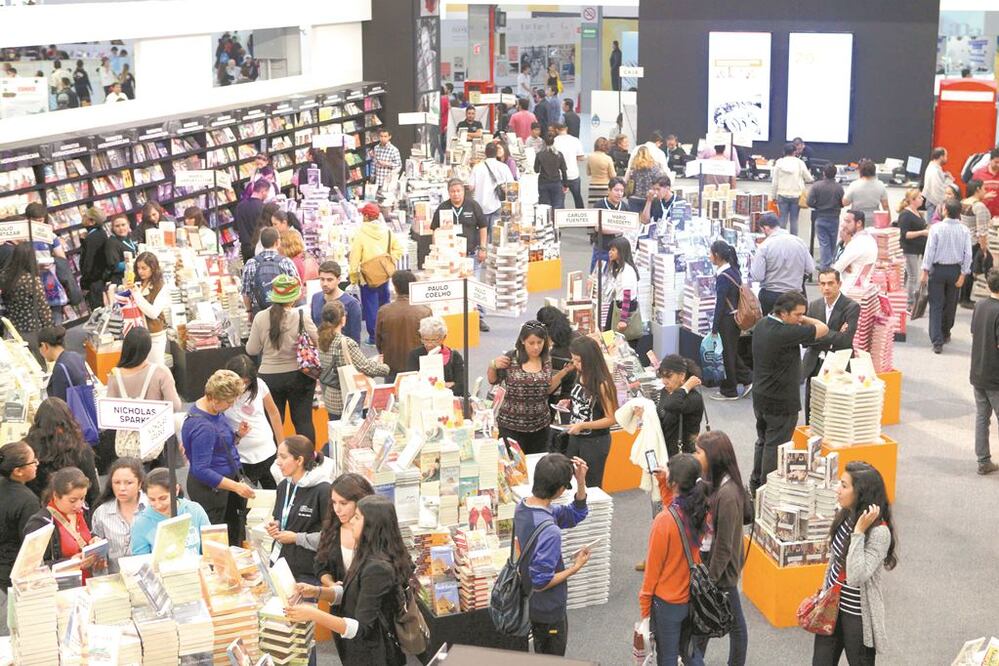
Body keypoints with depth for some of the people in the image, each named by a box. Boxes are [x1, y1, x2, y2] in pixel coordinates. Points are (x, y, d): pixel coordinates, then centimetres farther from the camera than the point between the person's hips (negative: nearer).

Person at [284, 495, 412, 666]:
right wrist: (317, 591, -1)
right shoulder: (370, 557, 3)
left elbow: (361, 628, -28)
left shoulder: (377, 568, -27)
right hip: (362, 651, 9)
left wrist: (314, 615, -33)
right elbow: (352, 594, 15)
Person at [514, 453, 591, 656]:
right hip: (548, 610, -8)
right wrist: (576, 567, -18)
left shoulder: (523, 506, -7)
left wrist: (581, 482, -12)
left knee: (542, 658, 28)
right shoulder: (549, 531, -35)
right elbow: (541, 582, -30)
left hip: (529, 602, 8)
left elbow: (576, 514, 3)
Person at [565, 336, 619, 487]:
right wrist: (570, 404, -1)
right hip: (575, 438, 7)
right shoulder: (580, 376, 0)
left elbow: (611, 419, -18)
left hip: (595, 442, -7)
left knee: (590, 486, 6)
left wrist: (582, 426, -24)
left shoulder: (602, 385, -21)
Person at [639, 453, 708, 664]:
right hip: (693, 597, 5)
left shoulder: (664, 521, -27)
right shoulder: (702, 511, -10)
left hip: (667, 602, -5)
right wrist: (663, 485, 5)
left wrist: (644, 603, -5)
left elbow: (653, 566, -17)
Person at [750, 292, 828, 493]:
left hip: (760, 396, 9)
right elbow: (823, 329, -21)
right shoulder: (785, 333, -27)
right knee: (775, 446, 2)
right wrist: (803, 319, -5)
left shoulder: (762, 324, 2)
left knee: (763, 441, 21)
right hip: (780, 402, -9)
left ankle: (756, 484, 31)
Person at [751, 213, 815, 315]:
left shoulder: (764, 246, -12)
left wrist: (754, 263, 6)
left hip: (770, 296, -3)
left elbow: (757, 277, -13)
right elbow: (810, 269, 4)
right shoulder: (799, 242, -2)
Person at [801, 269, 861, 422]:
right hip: (814, 366, 4)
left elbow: (845, 340, -18)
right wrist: (833, 336, -13)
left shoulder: (852, 307, -8)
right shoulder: (814, 306, 6)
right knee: (810, 414, 9)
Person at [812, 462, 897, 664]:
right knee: (820, 661, 13)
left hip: (858, 614, -7)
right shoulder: (845, 516, -2)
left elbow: (856, 577, -33)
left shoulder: (879, 532, -25)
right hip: (832, 604, 7)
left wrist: (859, 532, -33)